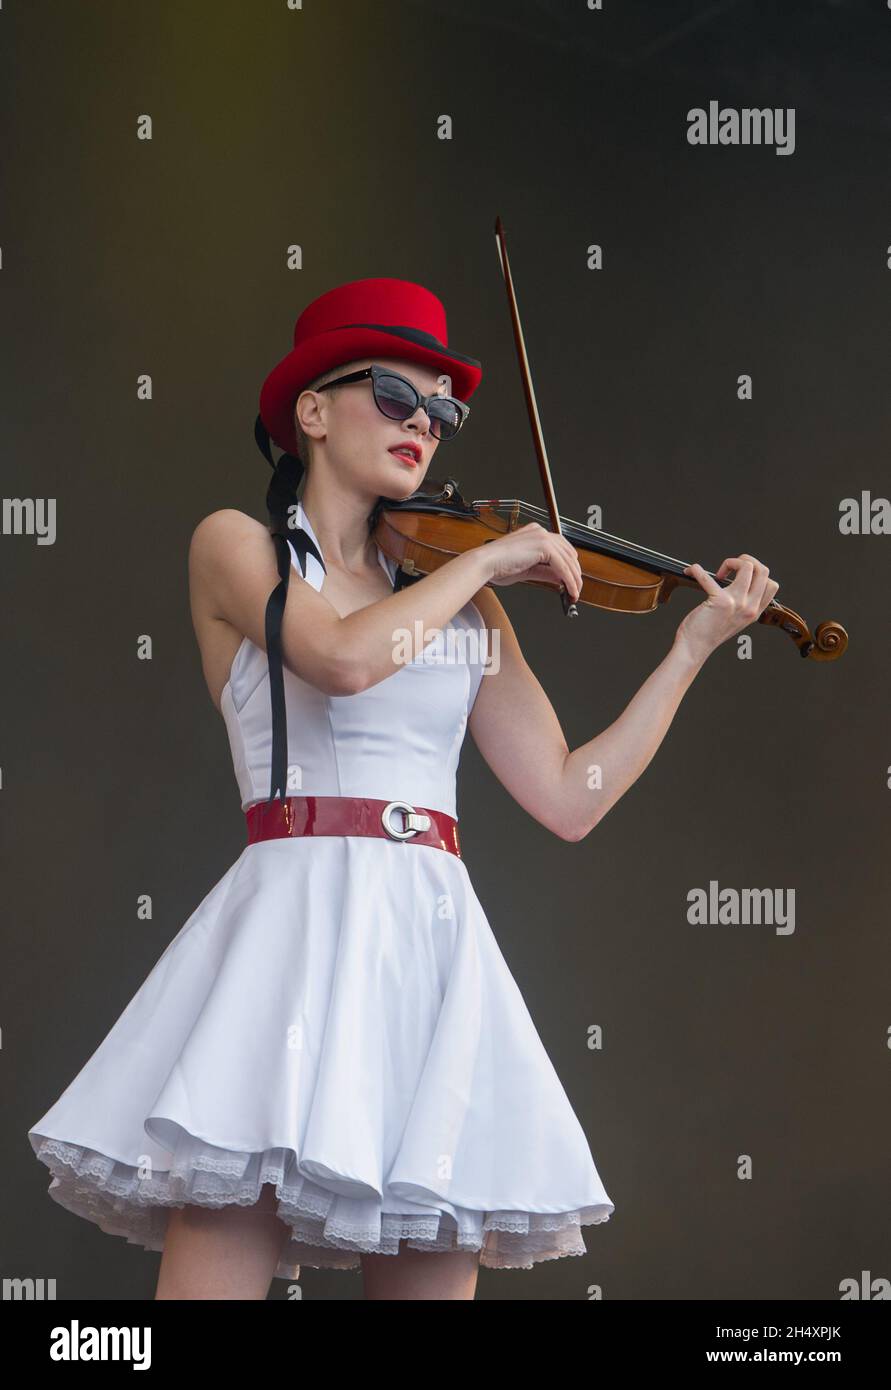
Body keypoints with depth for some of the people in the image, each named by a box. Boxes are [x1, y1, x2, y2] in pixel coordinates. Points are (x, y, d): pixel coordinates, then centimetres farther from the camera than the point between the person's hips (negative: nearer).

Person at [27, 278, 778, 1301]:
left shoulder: (467, 602, 19)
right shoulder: (236, 544, 7)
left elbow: (569, 799, 11)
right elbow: (344, 656, -14)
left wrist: (695, 642, 9)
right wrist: (487, 559, -1)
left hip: (436, 939, 5)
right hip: (300, 921, -4)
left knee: (435, 1271, 0)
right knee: (221, 1261, -14)